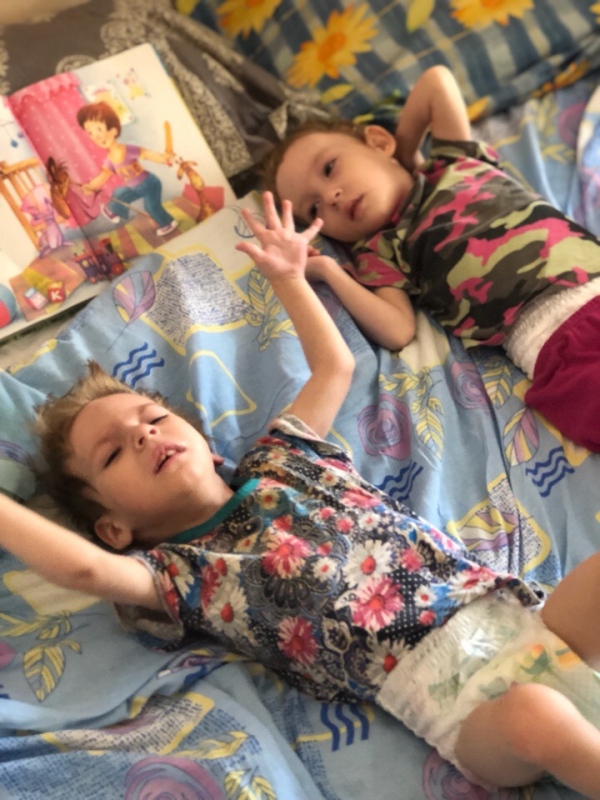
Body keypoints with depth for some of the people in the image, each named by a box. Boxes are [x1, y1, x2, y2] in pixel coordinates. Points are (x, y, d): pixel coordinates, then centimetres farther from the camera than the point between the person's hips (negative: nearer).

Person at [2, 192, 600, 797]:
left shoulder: (277, 461, 19)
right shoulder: (176, 573, 4)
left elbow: (335, 367, 28)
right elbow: (83, 565, -16)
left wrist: (288, 277, 32)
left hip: (514, 608, 6)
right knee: (532, 717, -36)